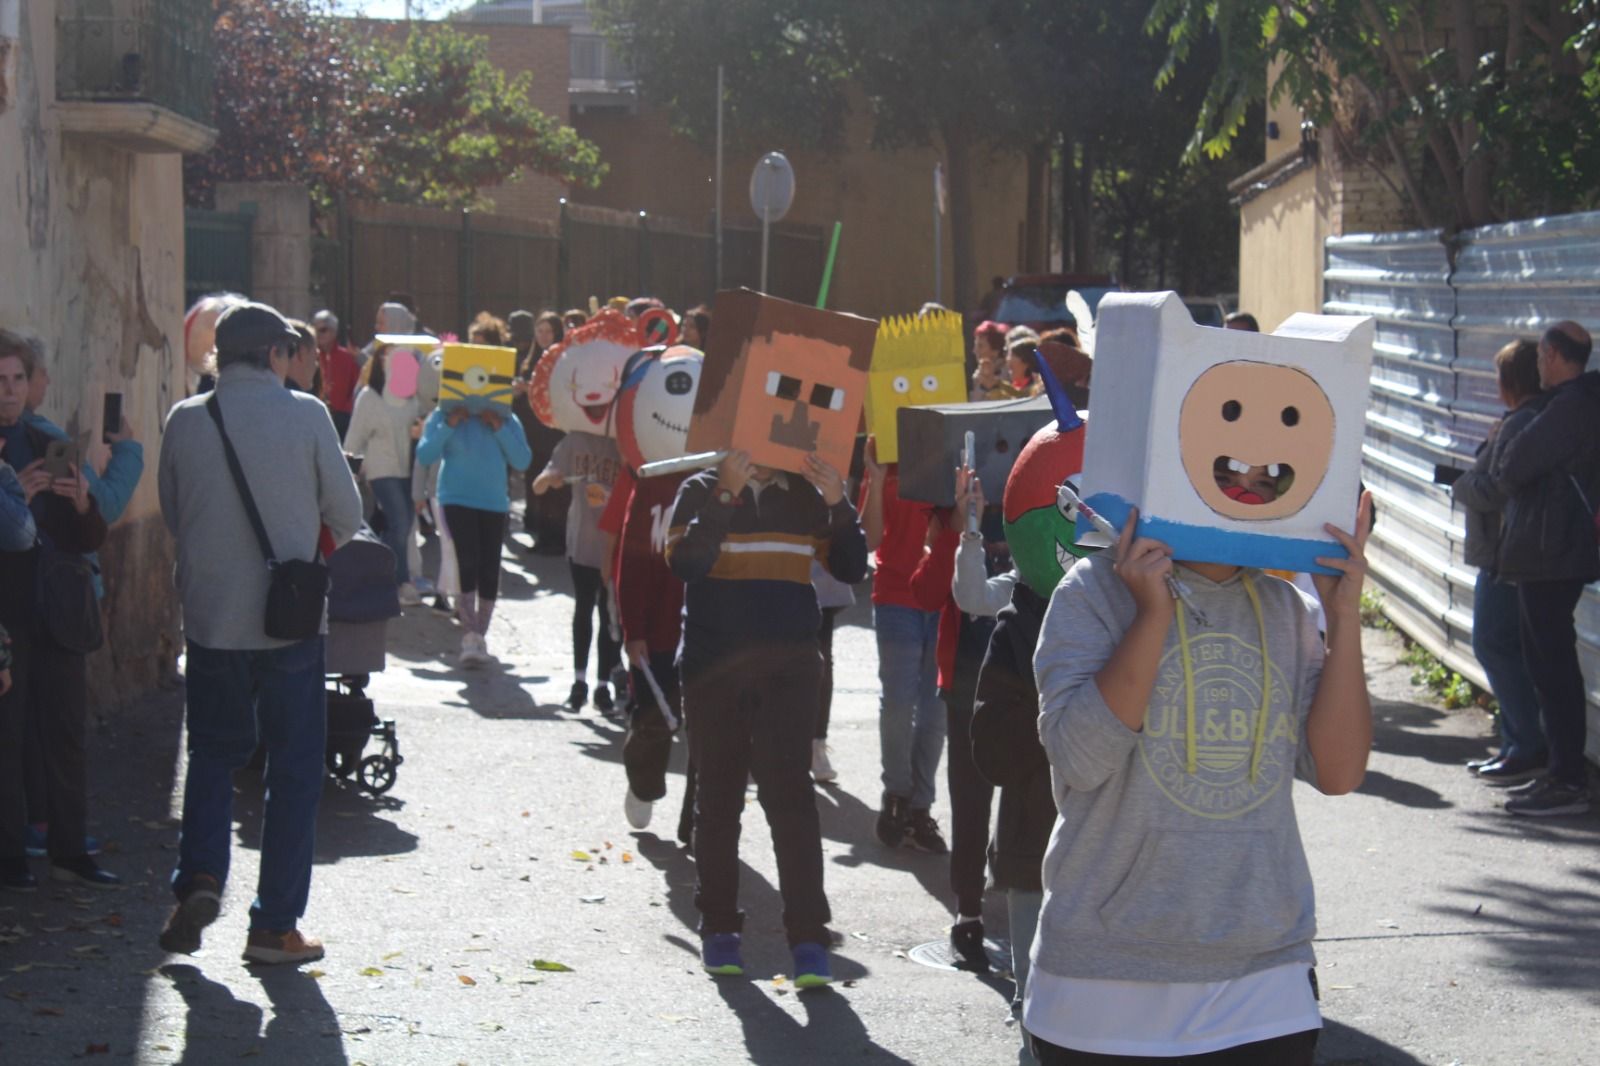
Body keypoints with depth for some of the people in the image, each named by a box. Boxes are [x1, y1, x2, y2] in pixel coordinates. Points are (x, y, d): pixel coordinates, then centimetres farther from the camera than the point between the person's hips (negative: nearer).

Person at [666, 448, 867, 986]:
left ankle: (808, 935, -10)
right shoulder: (702, 492, 2)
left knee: (790, 794, -9)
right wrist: (726, 495, -21)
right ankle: (718, 926, 19)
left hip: (788, 667, 1)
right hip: (713, 669, 0)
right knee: (718, 796, 8)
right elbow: (685, 562, -15)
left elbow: (851, 568, 4)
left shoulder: (804, 496, 9)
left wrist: (838, 505, -9)